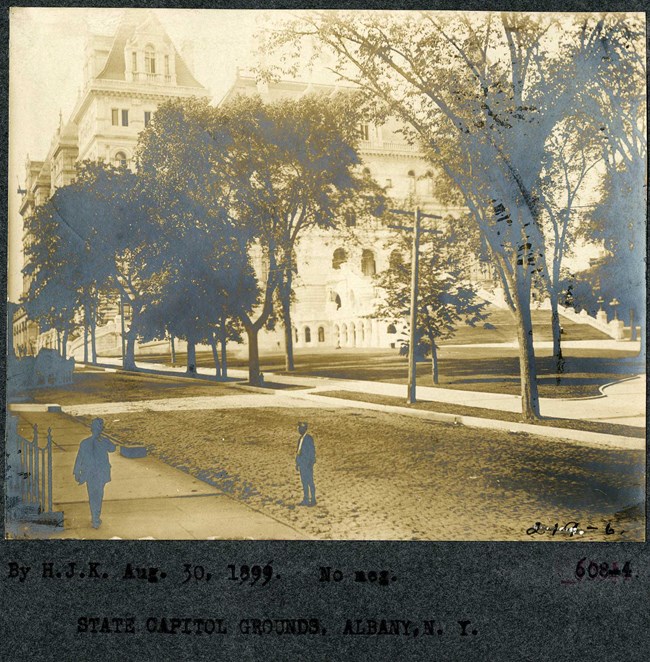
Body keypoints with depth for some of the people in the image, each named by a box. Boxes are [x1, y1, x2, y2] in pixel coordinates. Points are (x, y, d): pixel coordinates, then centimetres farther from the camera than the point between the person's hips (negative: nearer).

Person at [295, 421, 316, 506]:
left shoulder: (309, 438, -14)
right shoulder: (301, 439, 13)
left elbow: (312, 451, -17)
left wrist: (311, 464, -20)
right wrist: (297, 463, 16)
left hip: (308, 464, -9)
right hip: (302, 464, 9)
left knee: (310, 482, -3)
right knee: (304, 482, 11)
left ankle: (313, 500, 3)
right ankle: (305, 500, 17)